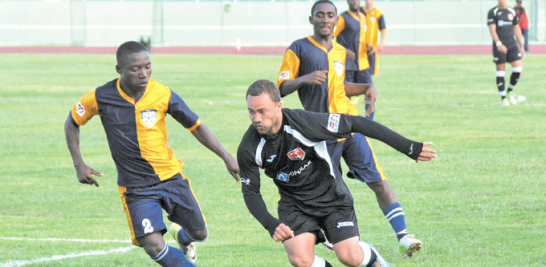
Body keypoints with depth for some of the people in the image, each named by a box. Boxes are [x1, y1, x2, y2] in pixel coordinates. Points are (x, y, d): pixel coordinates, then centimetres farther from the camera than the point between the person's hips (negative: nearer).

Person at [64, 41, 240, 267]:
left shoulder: (163, 95, -11)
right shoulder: (101, 98, -12)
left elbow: (195, 127, 0)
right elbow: (71, 124, 6)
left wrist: (227, 157, -6)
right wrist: (79, 165, -4)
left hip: (171, 176, 2)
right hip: (135, 187, -2)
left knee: (199, 234, 10)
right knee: (153, 246, -19)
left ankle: (182, 236, 47)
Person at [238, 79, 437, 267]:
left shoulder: (304, 122, -28)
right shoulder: (249, 149, -18)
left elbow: (357, 124, -20)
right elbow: (250, 191, -6)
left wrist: (408, 147, -18)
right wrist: (270, 224, -25)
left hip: (330, 196, -2)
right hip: (293, 202, 2)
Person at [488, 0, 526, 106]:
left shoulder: (512, 12, 11)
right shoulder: (493, 12, -2)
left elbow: (517, 30, 17)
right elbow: (492, 30, -11)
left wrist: (521, 47, 16)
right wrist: (498, 44, -25)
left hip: (512, 45, 4)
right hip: (499, 47, -4)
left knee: (518, 68, -7)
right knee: (500, 71, -1)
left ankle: (510, 92, 14)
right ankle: (503, 98, 7)